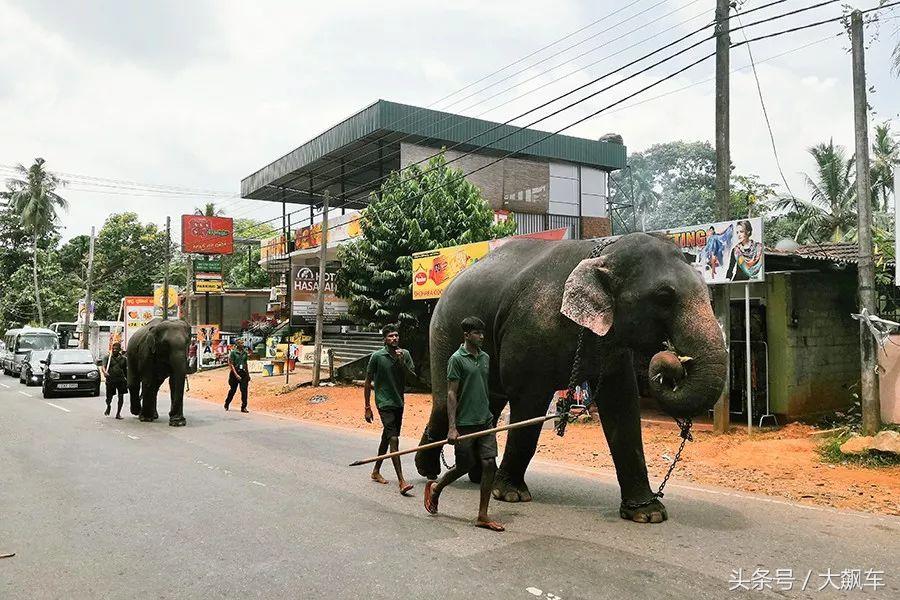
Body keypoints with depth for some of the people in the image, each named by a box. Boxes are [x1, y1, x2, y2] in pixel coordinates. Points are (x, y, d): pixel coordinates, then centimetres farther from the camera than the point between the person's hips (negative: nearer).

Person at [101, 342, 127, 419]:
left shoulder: (123, 358, 12)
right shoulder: (108, 357, 4)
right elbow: (103, 366, -8)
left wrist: (127, 381, 15)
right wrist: (104, 372, -30)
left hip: (121, 379, 1)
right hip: (110, 380, -1)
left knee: (121, 396, -5)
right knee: (109, 397, 4)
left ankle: (118, 413, 5)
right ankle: (108, 406, 38)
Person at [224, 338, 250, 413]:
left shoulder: (245, 353, 9)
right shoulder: (233, 352, -6)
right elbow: (231, 364, -9)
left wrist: (248, 375, 15)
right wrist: (236, 375, -17)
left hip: (243, 373, 4)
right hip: (235, 373, -4)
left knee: (244, 390, -5)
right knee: (232, 390, 9)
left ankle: (243, 407, -1)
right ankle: (226, 404, 31)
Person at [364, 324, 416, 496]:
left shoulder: (405, 354, 2)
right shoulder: (377, 356, -9)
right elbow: (367, 383, -3)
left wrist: (402, 363, -16)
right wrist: (367, 408, -4)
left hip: (398, 402, 6)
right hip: (384, 403, -5)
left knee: (386, 439, 17)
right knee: (393, 439, -15)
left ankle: (376, 472, 35)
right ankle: (401, 481, -17)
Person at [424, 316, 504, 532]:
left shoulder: (485, 357, 12)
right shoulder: (457, 359, -9)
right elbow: (451, 394, -12)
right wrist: (452, 427, -17)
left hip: (485, 421, 6)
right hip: (465, 423, -6)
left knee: (489, 464, -2)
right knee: (465, 465, 4)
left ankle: (482, 515, 6)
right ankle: (435, 488, 33)